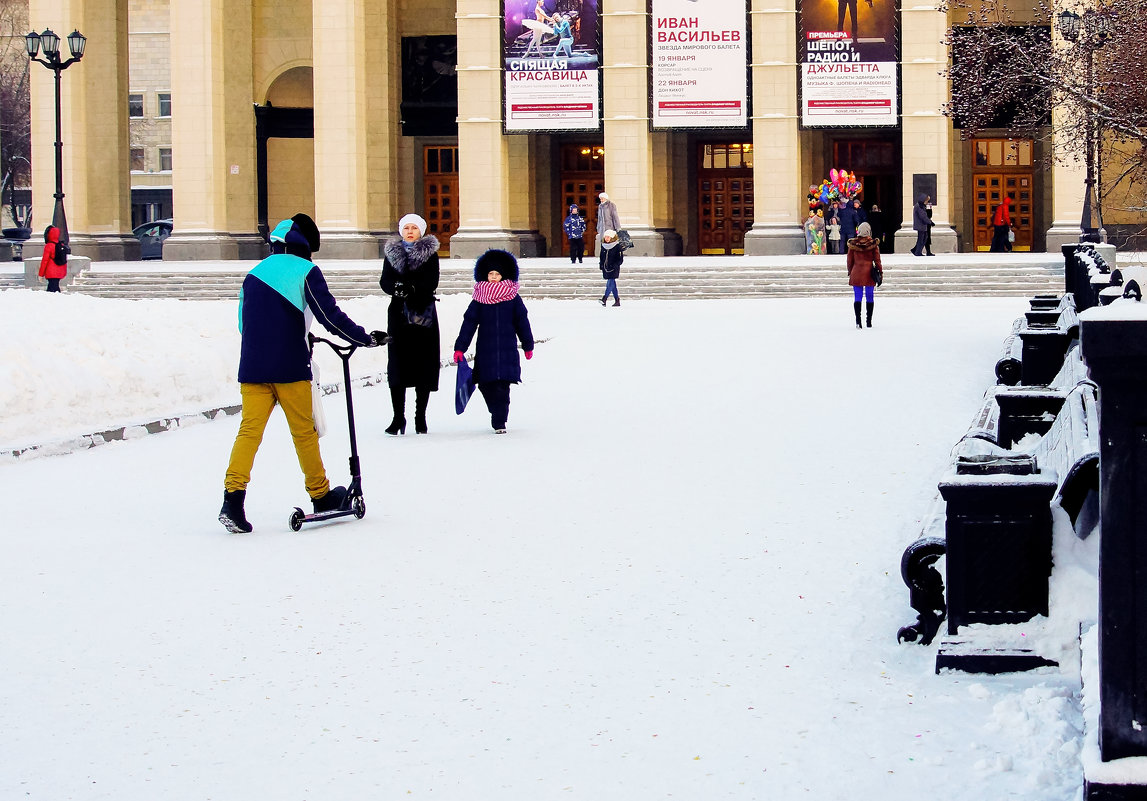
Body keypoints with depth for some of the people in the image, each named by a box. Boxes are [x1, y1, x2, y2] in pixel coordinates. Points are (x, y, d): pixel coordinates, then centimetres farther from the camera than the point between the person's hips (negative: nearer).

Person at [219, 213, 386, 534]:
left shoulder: (254, 274, 14)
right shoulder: (305, 272, -2)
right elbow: (329, 314, -8)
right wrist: (365, 338, 3)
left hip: (253, 367, 4)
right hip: (289, 367, -4)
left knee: (250, 429, -2)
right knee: (304, 431, 8)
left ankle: (233, 495, -18)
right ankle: (320, 495, 21)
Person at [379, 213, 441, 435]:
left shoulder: (430, 252, 5)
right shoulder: (392, 252, 12)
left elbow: (432, 282, -7)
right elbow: (384, 281, 1)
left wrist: (412, 288, -24)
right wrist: (397, 288, -20)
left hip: (424, 313, -1)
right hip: (398, 314, 1)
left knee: (423, 365, -2)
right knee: (397, 364, -4)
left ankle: (420, 417, 7)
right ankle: (398, 417, 1)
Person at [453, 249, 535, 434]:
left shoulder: (513, 298, 4)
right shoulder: (479, 299, 6)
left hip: (507, 349, -1)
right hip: (485, 349, 1)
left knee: (502, 386, -5)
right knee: (485, 384, 0)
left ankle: (499, 421, 0)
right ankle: (498, 419, 9)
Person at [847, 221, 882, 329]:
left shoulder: (853, 244, -3)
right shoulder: (873, 244, -6)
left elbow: (850, 260, 5)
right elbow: (877, 260, -1)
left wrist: (850, 272, 18)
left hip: (856, 273, 1)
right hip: (869, 273, -1)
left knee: (857, 297, 2)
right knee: (869, 297, 8)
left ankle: (858, 320, -11)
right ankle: (869, 321, 11)